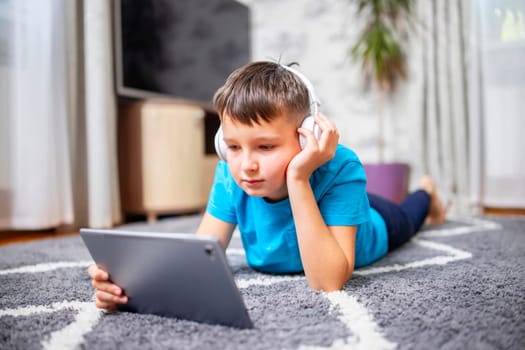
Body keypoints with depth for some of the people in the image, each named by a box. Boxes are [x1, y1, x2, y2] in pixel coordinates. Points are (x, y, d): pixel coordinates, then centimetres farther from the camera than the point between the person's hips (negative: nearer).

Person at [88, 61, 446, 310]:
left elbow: (328, 284, -53)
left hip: (366, 225, -2)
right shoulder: (231, 175, -36)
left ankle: (426, 192, 65)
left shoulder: (339, 168, -48)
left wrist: (298, 180, -61)